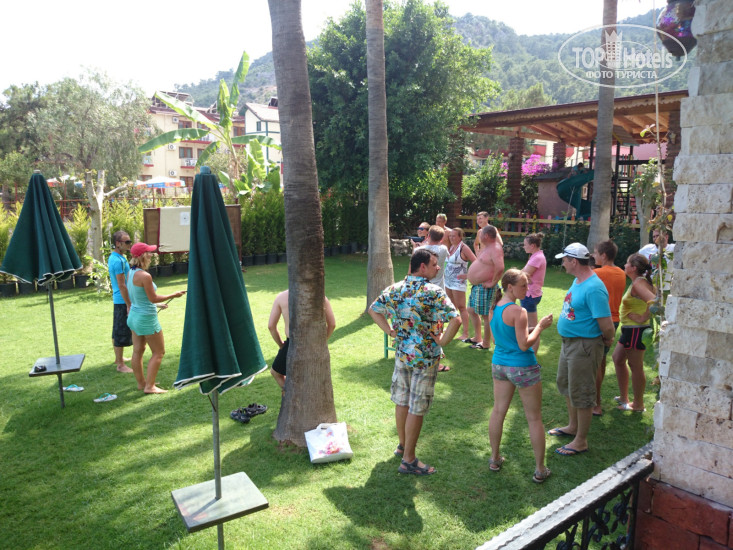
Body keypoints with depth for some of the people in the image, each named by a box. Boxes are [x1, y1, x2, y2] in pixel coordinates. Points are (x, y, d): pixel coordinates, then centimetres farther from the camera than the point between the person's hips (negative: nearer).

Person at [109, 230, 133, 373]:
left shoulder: (114, 258, 12)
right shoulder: (118, 260, -20)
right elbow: (122, 285, -22)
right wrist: (129, 305, -20)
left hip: (118, 300, 10)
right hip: (122, 301, -10)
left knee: (118, 331, 20)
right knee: (122, 333, -4)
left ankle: (119, 358, 33)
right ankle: (120, 365, 3)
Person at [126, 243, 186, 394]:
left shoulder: (131, 273, 4)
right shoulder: (144, 276, -24)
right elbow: (153, 298, -18)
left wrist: (157, 304, 21)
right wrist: (174, 295, -7)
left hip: (134, 315, 9)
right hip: (147, 318, -9)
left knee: (137, 351, 16)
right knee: (158, 352, 4)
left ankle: (141, 383, 27)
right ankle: (149, 386, 6)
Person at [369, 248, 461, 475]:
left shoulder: (395, 289, 0)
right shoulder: (434, 292, -19)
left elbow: (373, 309, 10)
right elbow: (455, 320, -28)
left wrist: (391, 331, 8)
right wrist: (442, 341, -13)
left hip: (401, 353, 6)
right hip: (425, 357, -6)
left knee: (401, 401, 20)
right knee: (416, 409, 4)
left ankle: (403, 445, 39)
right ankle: (408, 460, 15)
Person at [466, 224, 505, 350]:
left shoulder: (495, 249, -20)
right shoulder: (487, 247, 12)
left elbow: (500, 268, -33)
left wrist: (493, 283, -25)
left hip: (484, 287, -11)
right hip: (476, 286, 11)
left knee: (486, 316, -1)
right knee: (472, 311, 19)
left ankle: (486, 344, 9)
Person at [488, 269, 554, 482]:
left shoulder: (494, 309, 2)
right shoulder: (519, 312, -21)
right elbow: (524, 345, -21)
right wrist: (540, 326, -10)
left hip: (499, 364, 7)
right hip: (522, 367, -7)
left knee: (498, 411, 18)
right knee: (534, 418, 8)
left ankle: (495, 459, 30)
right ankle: (540, 469, 18)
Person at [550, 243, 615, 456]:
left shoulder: (593, 288, -26)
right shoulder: (578, 280, 5)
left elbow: (607, 327, -27)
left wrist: (606, 340, -7)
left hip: (584, 346, -10)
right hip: (568, 342, 10)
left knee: (581, 394, 3)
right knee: (566, 385, 24)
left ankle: (581, 441, 20)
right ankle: (573, 426, 44)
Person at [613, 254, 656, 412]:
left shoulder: (638, 283, -19)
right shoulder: (640, 282, 10)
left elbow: (654, 301, -31)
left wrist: (643, 318, -22)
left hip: (635, 330, -10)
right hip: (629, 329, 10)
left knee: (635, 366, 2)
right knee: (617, 358, 19)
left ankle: (638, 405, 15)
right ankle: (624, 398, 29)